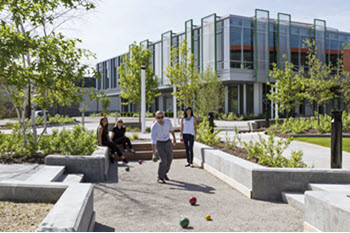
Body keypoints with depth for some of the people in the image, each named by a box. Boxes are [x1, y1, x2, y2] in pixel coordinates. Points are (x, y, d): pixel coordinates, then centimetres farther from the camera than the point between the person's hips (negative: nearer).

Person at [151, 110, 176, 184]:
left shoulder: (168, 121, -14)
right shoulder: (154, 127, -27)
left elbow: (171, 129, 8)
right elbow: (153, 141, -30)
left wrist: (174, 138, 18)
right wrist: (154, 153, -37)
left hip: (168, 142, 5)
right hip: (159, 144, -5)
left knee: (169, 159, 13)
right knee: (163, 160, -18)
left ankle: (164, 173, 35)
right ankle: (160, 178, -2)